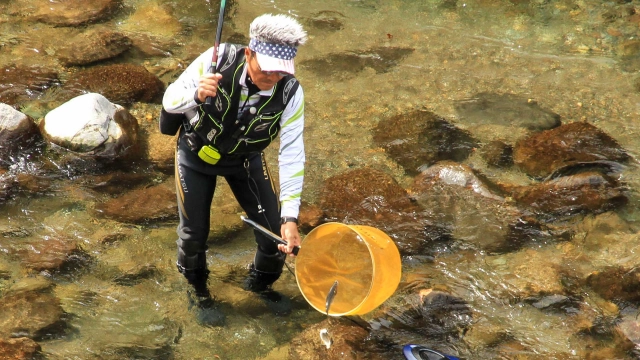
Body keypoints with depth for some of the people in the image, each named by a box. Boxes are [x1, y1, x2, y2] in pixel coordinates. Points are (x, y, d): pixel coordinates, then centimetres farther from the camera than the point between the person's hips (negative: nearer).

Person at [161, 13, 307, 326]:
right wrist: (197, 94, -49)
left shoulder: (290, 93, -30)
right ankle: (199, 292, 40)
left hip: (246, 159, 1)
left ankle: (259, 283, 37)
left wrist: (290, 218, -35)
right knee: (194, 233, 7)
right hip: (197, 152, -1)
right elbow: (169, 100, -25)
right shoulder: (218, 60, -34)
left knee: (276, 232, 2)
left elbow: (292, 156, -28)